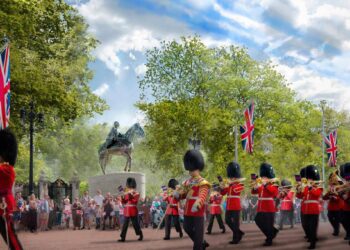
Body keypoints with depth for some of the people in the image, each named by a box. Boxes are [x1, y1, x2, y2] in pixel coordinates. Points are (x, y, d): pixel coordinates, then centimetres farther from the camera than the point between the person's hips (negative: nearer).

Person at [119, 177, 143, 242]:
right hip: (126, 211, 5)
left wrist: (130, 195, -24)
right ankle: (123, 237, 0)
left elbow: (135, 201, -16)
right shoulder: (126, 194, 14)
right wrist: (123, 197, -8)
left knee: (135, 224, 2)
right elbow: (123, 202, 10)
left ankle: (140, 235, 18)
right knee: (125, 225, 1)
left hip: (133, 212, -5)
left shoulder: (136, 194, -2)